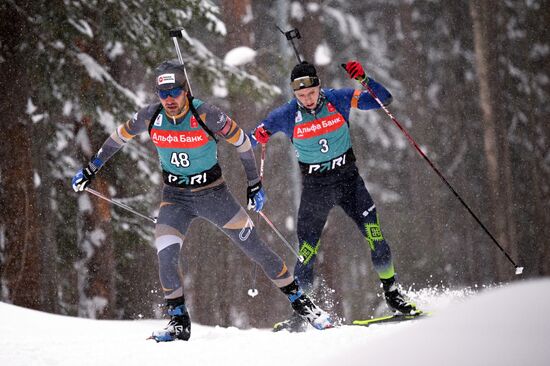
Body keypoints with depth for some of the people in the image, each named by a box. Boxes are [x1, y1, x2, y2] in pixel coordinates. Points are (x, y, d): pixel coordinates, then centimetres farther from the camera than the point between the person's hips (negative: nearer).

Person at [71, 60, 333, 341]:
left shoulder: (206, 115, -23)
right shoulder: (150, 116, -13)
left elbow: (241, 141, -9)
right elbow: (120, 136, 5)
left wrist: (254, 185, -3)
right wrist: (90, 170, 12)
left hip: (212, 192, -2)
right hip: (175, 197, 2)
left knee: (256, 249, 0)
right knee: (166, 258, -18)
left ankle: (298, 300, 18)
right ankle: (179, 321, 0)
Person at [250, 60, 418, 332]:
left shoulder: (339, 100, -8)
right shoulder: (286, 115, -9)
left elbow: (384, 99, -6)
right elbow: (248, 142, -3)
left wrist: (363, 80, -24)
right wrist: (259, 136, -28)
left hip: (347, 178, 0)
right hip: (314, 185, 0)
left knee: (373, 231, -15)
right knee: (307, 248, -5)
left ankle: (392, 293, 0)